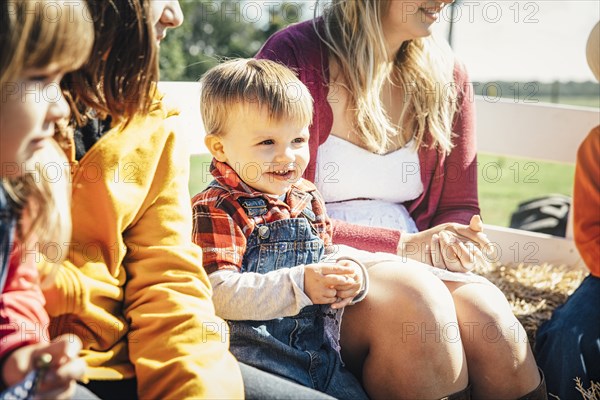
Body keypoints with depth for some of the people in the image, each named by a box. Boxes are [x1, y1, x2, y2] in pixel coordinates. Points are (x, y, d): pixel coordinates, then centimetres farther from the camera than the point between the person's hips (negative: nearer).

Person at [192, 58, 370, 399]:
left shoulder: (308, 198, 14)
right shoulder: (215, 209, -9)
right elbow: (219, 294, -20)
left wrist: (348, 278, -5)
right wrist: (298, 285, -26)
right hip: (251, 351, -7)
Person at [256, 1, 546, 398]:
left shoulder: (446, 76, 8)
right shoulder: (293, 56, -7)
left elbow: (460, 207, 15)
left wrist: (449, 244, -11)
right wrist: (402, 244, -18)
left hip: (414, 265, 4)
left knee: (488, 317, -28)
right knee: (415, 299, -34)